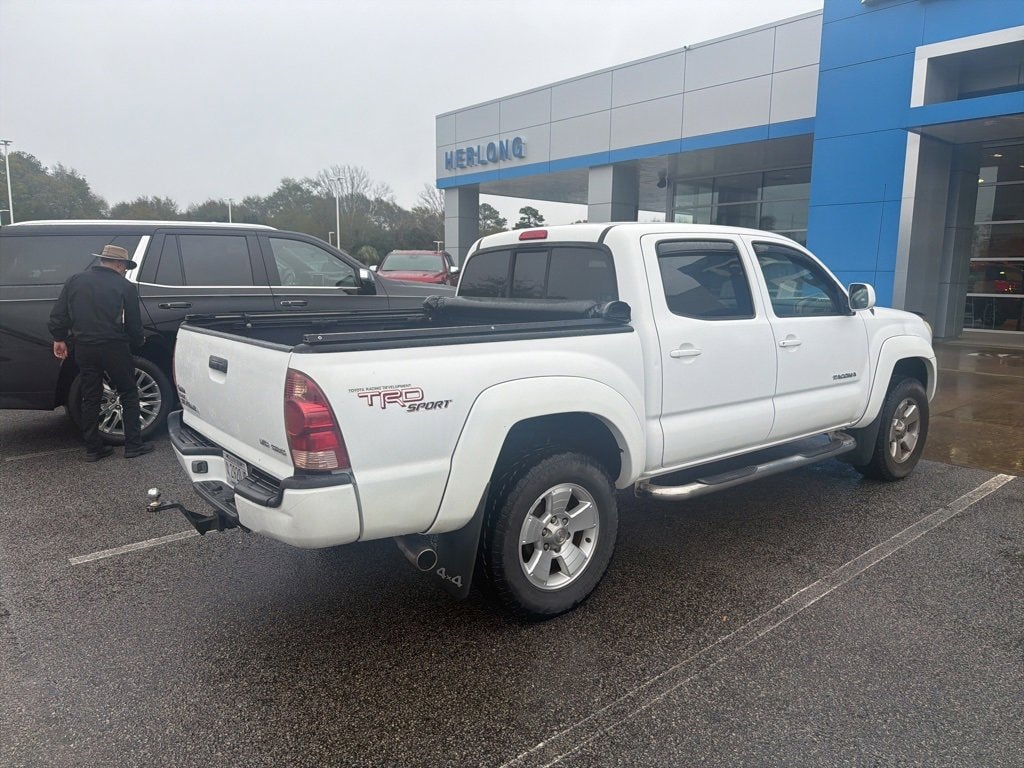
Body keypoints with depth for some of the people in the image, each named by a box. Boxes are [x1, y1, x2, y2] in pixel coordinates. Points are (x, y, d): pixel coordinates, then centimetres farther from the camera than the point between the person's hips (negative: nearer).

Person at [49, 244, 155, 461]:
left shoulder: (74, 281, 6)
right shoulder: (125, 287, -5)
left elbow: (58, 315, 6)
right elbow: (134, 324, -2)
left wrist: (59, 338, 18)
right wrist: (137, 343, 15)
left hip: (84, 348, 4)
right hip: (114, 348, -4)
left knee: (90, 398, 12)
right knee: (129, 394, 8)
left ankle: (93, 448, 16)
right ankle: (133, 445, 8)